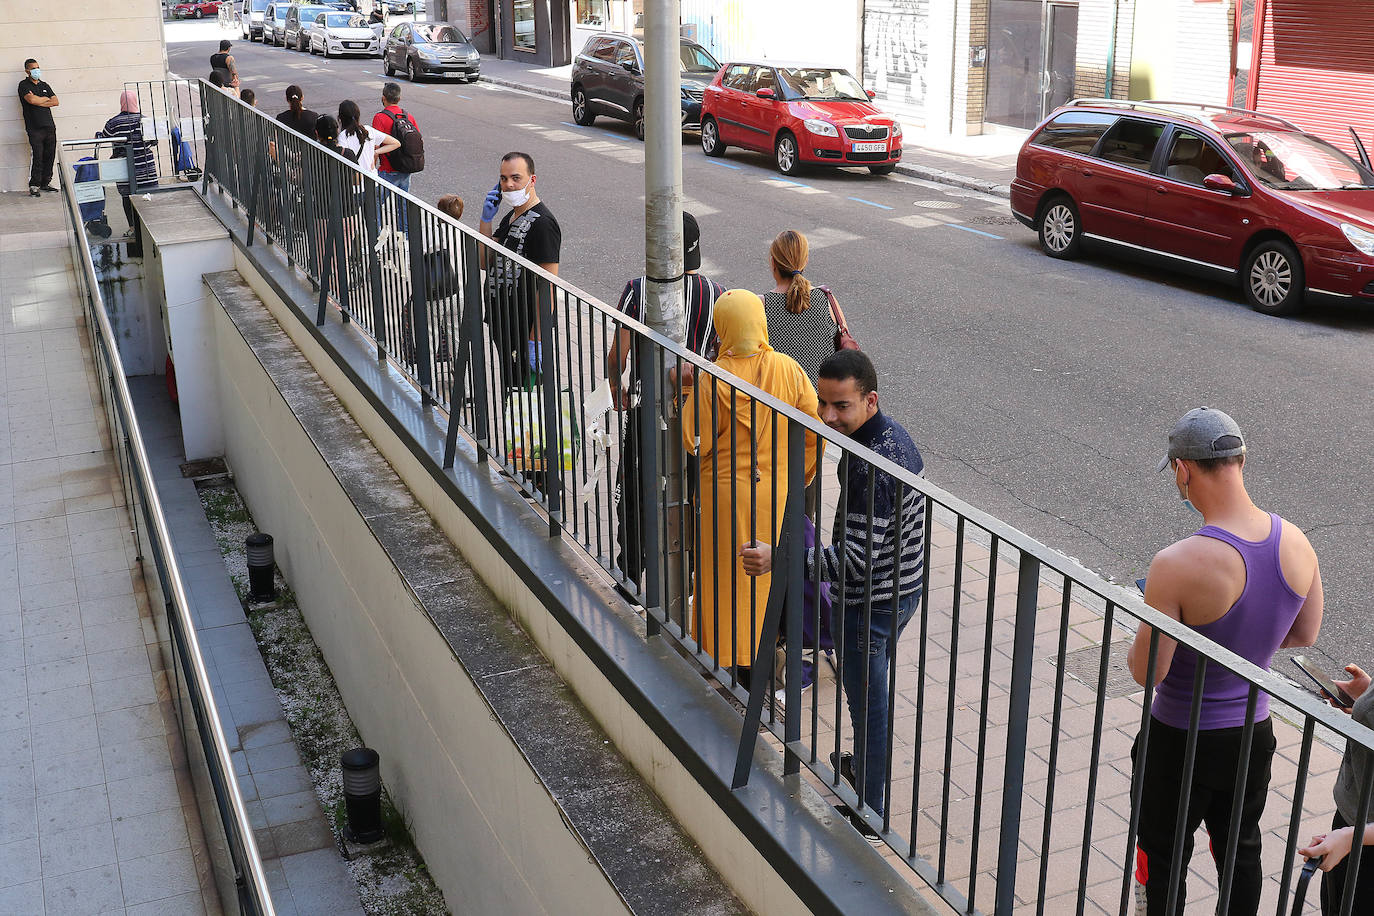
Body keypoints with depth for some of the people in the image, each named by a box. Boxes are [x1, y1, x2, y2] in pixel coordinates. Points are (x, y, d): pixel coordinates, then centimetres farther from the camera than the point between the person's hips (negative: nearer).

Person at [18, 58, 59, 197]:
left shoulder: (44, 85, 19)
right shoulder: (24, 85, 2)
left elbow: (56, 102, 7)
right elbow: (31, 100, -15)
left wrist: (38, 101, -5)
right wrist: (46, 99, 2)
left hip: (49, 126, 5)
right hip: (34, 127, -5)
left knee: (50, 156, 5)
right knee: (37, 157, -10)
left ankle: (45, 183, 15)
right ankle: (34, 186, -6)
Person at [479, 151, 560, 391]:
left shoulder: (542, 224, -17)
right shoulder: (510, 217, 13)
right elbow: (485, 263, 13)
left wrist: (536, 341, -24)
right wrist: (486, 219, 1)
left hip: (525, 333, -9)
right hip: (502, 324, 9)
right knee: (509, 390, 18)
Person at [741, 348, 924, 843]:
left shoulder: (871, 467, -32)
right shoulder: (893, 433, 0)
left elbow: (855, 560, -33)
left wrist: (779, 559, -37)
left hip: (870, 602, -10)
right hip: (900, 586, 10)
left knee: (867, 702, 7)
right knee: (867, 691, 29)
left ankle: (870, 815, 25)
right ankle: (866, 764, 52)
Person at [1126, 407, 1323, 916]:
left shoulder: (1177, 565, -31)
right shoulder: (1296, 543, -12)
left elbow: (1147, 671, -24)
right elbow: (1304, 635, 3)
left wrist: (1135, 647, -3)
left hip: (1181, 740, -5)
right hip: (1254, 734, 6)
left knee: (1162, 857, 17)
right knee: (1241, 849, 27)